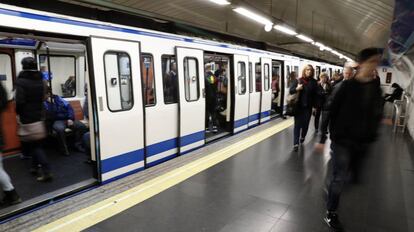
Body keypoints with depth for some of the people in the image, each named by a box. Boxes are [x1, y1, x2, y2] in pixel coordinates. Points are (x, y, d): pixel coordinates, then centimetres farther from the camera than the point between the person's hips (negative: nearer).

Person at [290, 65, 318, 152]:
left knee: (305, 124, 12)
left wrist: (315, 106, 1)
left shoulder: (314, 82, 1)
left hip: (308, 107, 1)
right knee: (297, 125, -2)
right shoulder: (298, 80, -1)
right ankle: (296, 144, -1)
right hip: (298, 107, -1)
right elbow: (290, 91, 0)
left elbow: (315, 95, 2)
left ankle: (302, 137, 39)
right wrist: (297, 89, -21)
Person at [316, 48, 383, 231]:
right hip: (342, 140, -5)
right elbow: (329, 112, -11)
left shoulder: (376, 89, 2)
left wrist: (371, 138, 10)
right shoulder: (345, 87, -13)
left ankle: (332, 187, 44)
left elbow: (377, 116, 10)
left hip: (362, 143, 5)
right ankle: (330, 214, 17)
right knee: (339, 177, 1)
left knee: (355, 176, 17)